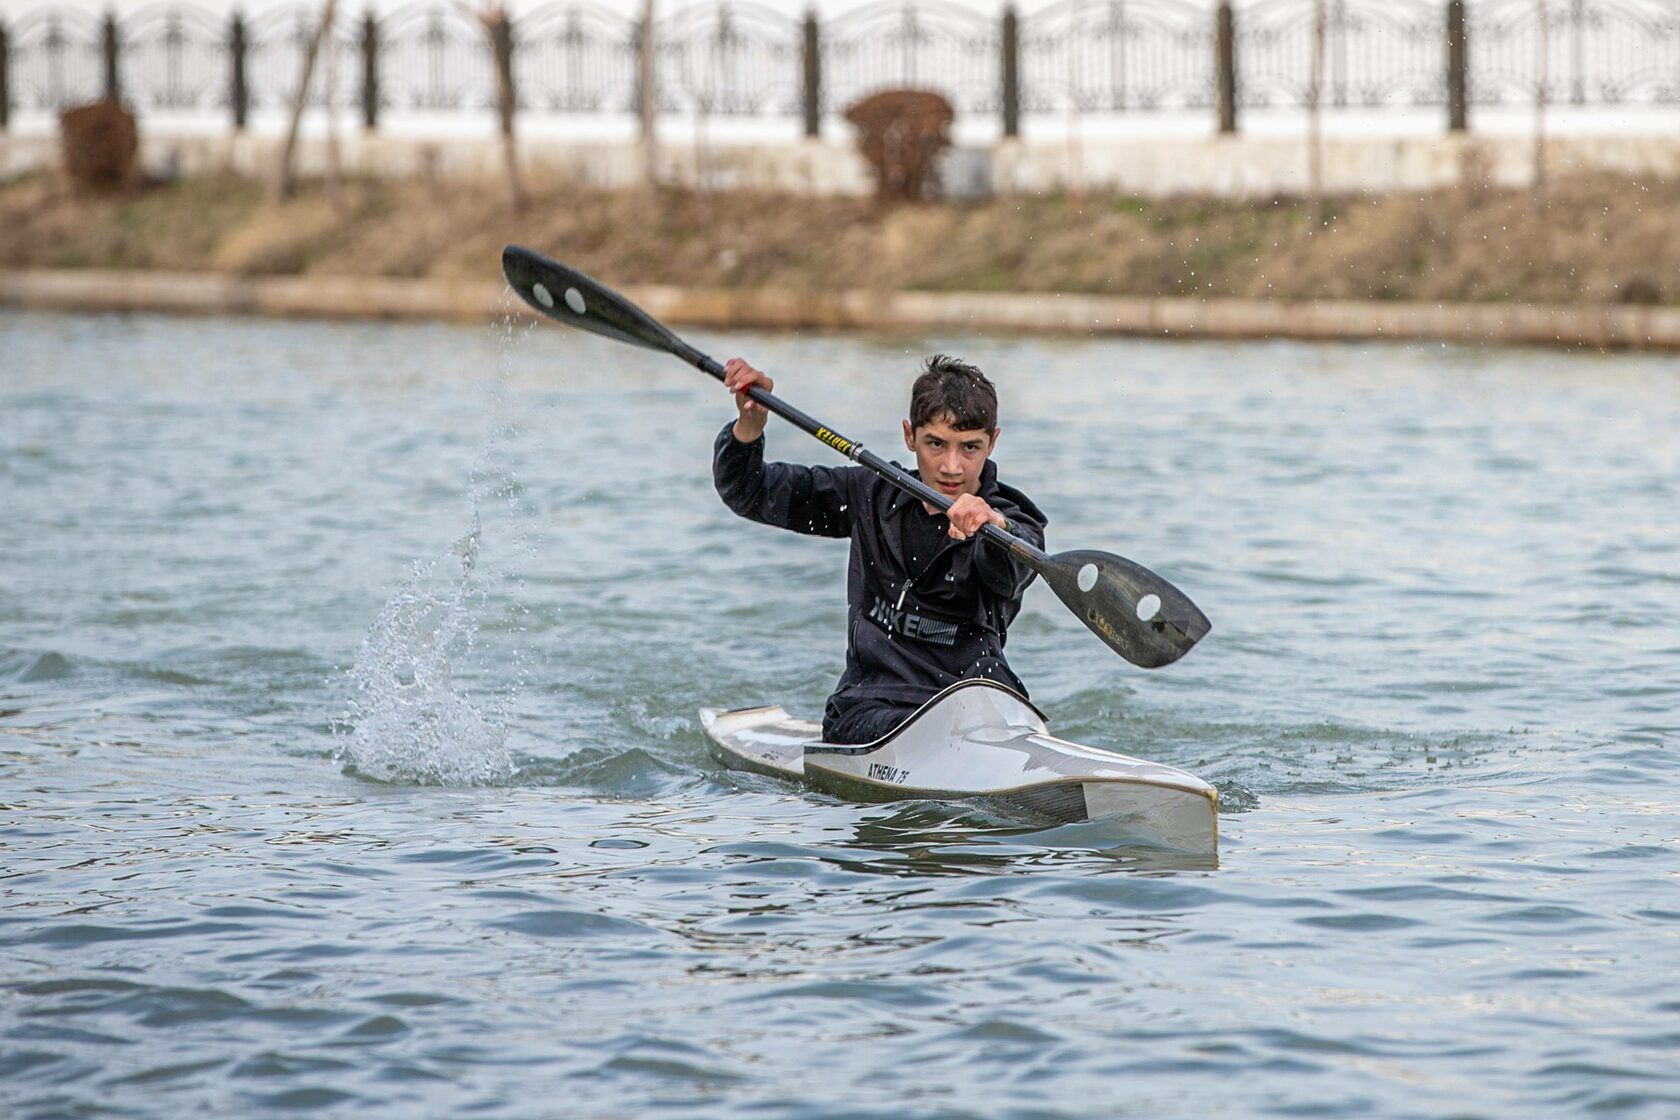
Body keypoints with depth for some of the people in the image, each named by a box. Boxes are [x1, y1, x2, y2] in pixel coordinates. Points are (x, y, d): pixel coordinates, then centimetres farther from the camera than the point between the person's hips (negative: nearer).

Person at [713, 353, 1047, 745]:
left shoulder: (1013, 526, -3)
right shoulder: (875, 497, 9)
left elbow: (1010, 570, -30)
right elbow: (747, 493, 13)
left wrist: (993, 523, -53)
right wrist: (749, 424, -7)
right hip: (868, 707, 1)